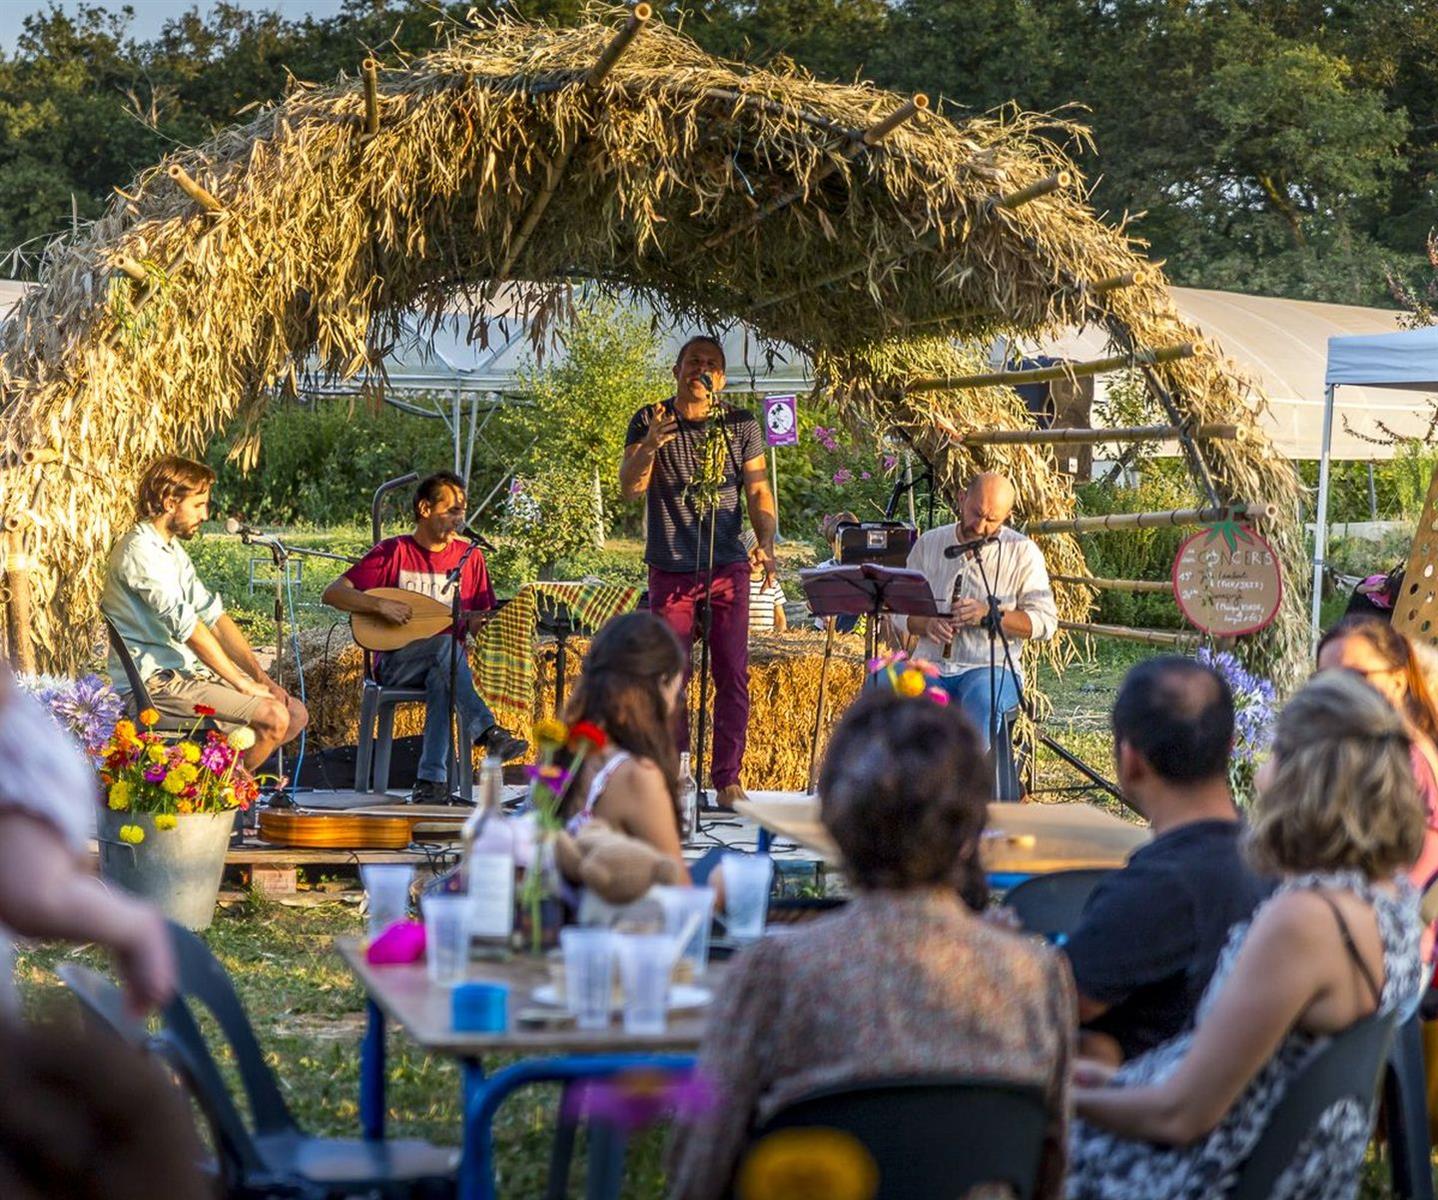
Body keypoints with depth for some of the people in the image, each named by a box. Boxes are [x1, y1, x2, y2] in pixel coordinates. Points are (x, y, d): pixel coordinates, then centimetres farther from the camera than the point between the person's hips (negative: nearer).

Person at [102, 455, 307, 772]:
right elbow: (188, 629, -21)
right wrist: (244, 684, -17)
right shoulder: (140, 553, -16)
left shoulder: (172, 551, 17)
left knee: (296, 714, 3)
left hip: (186, 672, 10)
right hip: (154, 683, -10)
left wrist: (261, 677, 2)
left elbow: (215, 617, 12)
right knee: (272, 717, -22)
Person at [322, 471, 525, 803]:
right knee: (446, 641, -35)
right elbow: (332, 593, -6)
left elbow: (480, 624, 11)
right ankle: (486, 732, -46)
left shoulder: (470, 556, 10)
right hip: (396, 665, -2)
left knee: (441, 682, -36)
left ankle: (431, 782, -39)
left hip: (446, 664, 2)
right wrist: (379, 605, -21)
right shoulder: (393, 552, 0)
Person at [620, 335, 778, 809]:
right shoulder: (650, 421, 4)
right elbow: (630, 488, -4)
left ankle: (727, 779, 3)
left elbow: (759, 492, 6)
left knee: (733, 676, -2)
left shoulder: (741, 426, 7)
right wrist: (650, 446, -22)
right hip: (670, 570, -1)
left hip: (728, 569, 1)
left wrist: (766, 545, -11)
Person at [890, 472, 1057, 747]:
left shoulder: (1022, 552, 4)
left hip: (993, 668, -2)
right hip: (931, 665, 2)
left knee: (980, 702, -39)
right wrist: (927, 624, -10)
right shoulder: (929, 544, 11)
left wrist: (989, 614, -15)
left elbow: (1045, 621, -1)